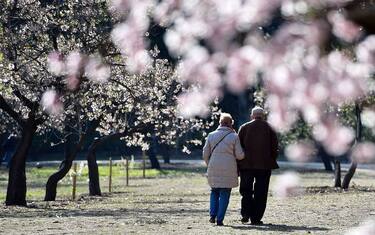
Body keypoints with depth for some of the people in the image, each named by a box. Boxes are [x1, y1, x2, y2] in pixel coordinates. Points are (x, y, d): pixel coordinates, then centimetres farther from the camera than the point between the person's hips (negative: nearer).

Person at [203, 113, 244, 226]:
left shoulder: (211, 135, 4)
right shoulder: (234, 137, -4)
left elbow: (205, 154, 6)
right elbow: (239, 155, -4)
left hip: (213, 170, 2)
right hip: (228, 170, -2)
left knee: (214, 192, 19)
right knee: (224, 194, 5)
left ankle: (213, 215, 4)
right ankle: (220, 219, 0)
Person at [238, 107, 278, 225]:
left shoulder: (244, 128, 3)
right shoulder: (269, 129, 3)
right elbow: (274, 147, 0)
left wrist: (238, 165, 5)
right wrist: (272, 161, 12)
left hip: (246, 165, 0)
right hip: (264, 165, 0)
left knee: (246, 189, 12)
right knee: (260, 192, 5)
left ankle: (246, 212, -6)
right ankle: (256, 218, 2)